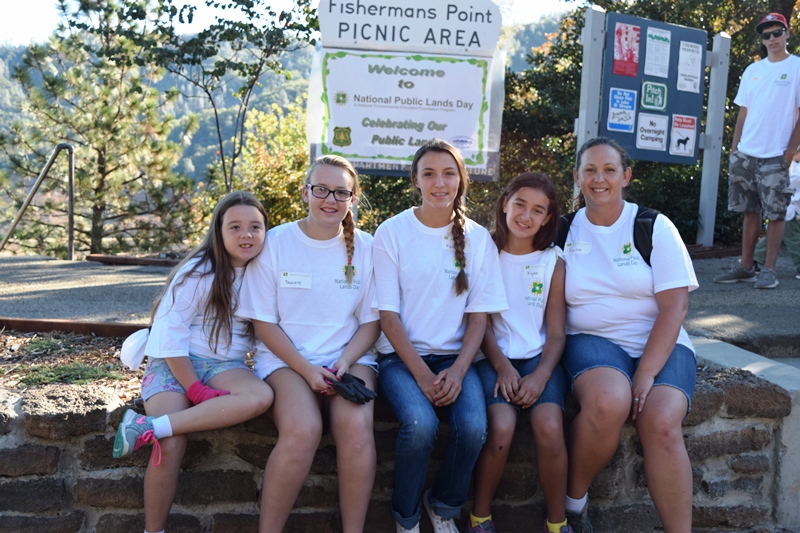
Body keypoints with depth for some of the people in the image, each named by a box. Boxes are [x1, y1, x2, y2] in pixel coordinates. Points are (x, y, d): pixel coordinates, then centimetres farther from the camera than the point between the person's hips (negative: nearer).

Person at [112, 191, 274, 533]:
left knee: (261, 396, -31)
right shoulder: (198, 272, -10)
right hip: (176, 363, -3)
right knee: (171, 447, -26)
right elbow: (169, 329, -12)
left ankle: (148, 427, -30)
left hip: (224, 366, 4)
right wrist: (195, 390, -15)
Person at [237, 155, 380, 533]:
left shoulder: (365, 247, 5)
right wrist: (306, 369, -13)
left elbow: (371, 321, 7)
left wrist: (346, 361, -12)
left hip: (350, 358, 2)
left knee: (356, 426, -30)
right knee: (302, 431, -31)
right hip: (286, 358, -1)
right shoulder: (275, 243, -1)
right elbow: (264, 322, -1)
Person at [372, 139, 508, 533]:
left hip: (454, 356, 2)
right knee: (420, 423, -30)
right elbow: (388, 313, -5)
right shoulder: (392, 233, -1)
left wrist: (458, 370, -13)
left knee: (473, 426, -26)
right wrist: (422, 373, -15)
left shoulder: (478, 238, 5)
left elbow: (478, 315, 3)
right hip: (401, 355, -2)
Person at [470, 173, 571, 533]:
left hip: (537, 357, 1)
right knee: (501, 426, -28)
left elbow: (556, 332, 4)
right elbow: (481, 321, 1)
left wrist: (541, 375, -14)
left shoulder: (553, 263, 6)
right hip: (494, 358, -1)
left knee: (549, 427, -27)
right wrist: (502, 366, -13)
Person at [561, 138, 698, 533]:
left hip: (659, 345, 0)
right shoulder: (565, 231, 9)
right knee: (609, 402, -33)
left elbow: (674, 307, -5)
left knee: (660, 423, -30)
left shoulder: (655, 227, 3)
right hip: (592, 341, 0)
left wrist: (646, 373, -16)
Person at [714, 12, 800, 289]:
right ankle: (745, 267, 14)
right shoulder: (752, 70, 13)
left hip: (775, 157, -4)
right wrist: (734, 149, 8)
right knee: (750, 211, 9)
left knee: (775, 214, -1)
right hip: (746, 154, 5)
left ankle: (769, 270, 4)